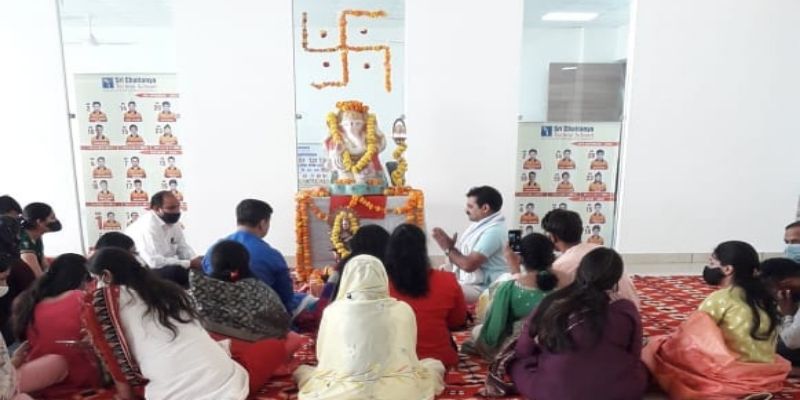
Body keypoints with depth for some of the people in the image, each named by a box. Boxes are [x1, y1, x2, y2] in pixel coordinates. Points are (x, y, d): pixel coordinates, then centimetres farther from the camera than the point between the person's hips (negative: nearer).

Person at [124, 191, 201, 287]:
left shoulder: (173, 222, 1)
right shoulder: (147, 225, -25)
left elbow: (183, 248, 10)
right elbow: (154, 262, -32)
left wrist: (195, 261, -12)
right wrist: (189, 263, -26)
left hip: (163, 267, 9)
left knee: (201, 267, -1)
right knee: (176, 271, -31)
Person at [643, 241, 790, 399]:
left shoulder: (720, 299, -14)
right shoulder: (763, 297, 5)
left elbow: (689, 335, -9)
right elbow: (769, 343, 11)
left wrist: (660, 344, 7)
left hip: (735, 377, -7)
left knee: (659, 346, 3)